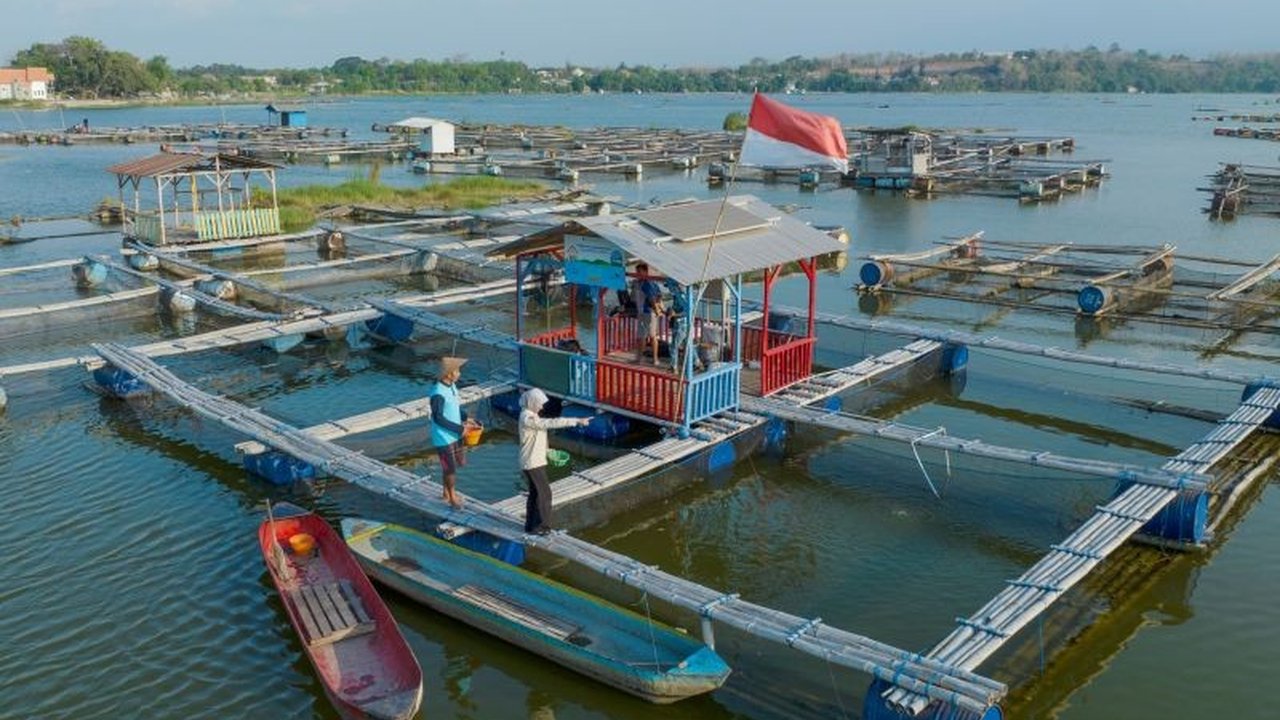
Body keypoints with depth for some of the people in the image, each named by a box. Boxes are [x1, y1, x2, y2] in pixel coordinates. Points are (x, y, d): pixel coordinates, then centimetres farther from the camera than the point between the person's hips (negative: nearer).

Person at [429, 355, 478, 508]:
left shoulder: (451, 385, -1)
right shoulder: (438, 393, -27)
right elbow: (438, 418, -25)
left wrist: (466, 418, 1)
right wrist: (460, 429, -21)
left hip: (454, 434, 9)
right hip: (444, 436, -8)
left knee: (455, 464, 20)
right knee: (450, 468, 5)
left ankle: (447, 493, 38)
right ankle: (453, 497, 24)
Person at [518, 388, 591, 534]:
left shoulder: (531, 415, 9)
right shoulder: (528, 418, -24)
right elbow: (551, 423, -30)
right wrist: (577, 421, -31)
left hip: (536, 461, 10)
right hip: (533, 463, -10)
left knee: (535, 493, 16)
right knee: (544, 493, -3)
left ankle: (531, 525, 25)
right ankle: (540, 526, 5)